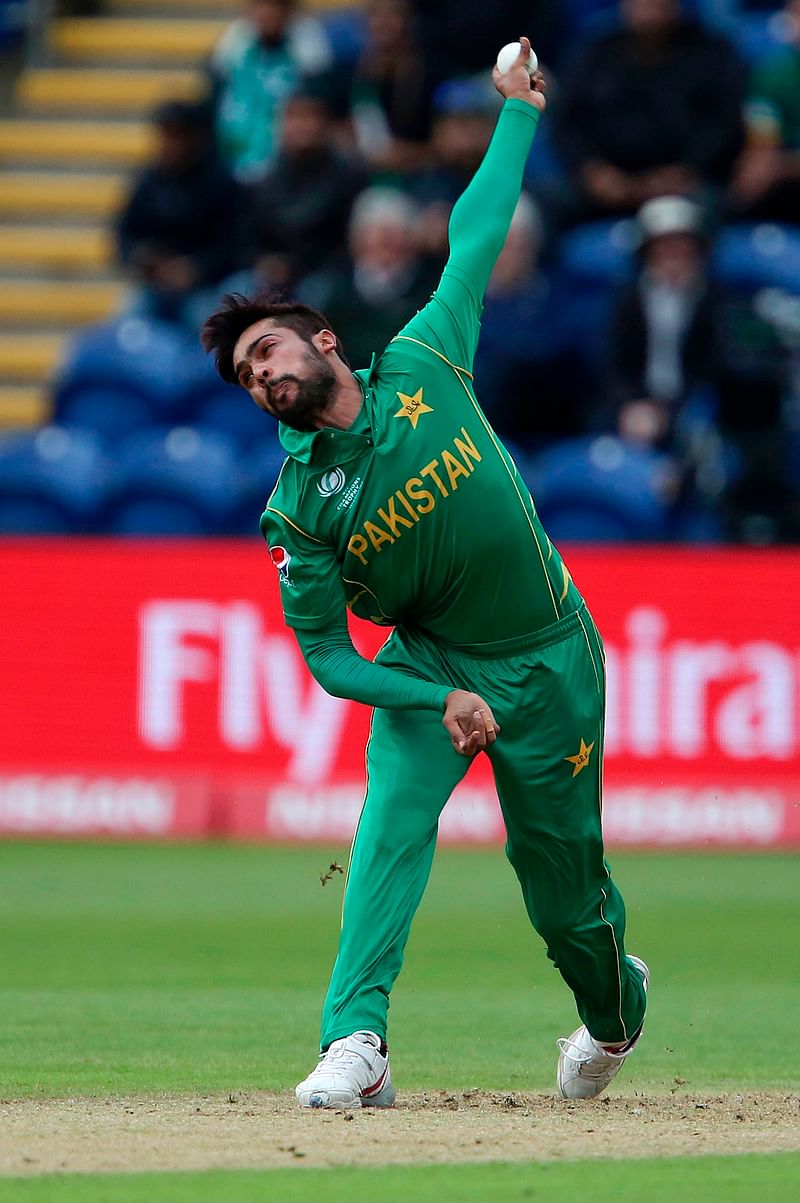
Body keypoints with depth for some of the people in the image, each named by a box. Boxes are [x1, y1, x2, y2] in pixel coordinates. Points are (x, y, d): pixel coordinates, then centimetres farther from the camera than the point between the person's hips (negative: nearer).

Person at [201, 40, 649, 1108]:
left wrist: (518, 111, 4)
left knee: (563, 882, 8)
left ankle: (616, 1004, 40)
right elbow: (327, 656, -9)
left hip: (550, 662, 0)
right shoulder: (300, 509, -11)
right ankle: (356, 1042, -30)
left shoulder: (422, 364, -9)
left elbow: (477, 236, 0)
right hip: (429, 667, 0)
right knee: (393, 819, -26)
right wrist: (439, 700, -21)